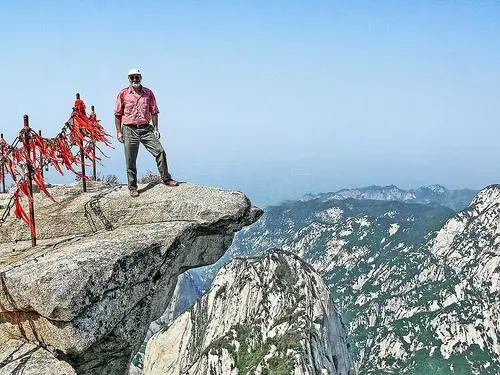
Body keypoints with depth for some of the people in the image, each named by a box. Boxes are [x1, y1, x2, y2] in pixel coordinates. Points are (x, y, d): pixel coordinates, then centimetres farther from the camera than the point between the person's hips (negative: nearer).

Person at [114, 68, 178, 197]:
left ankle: (166, 178, 9)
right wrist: (119, 132, -1)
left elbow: (154, 112, 11)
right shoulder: (123, 94, 1)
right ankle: (132, 188, 11)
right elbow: (118, 114, 4)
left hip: (146, 128, 2)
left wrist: (156, 128, 2)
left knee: (160, 151, -6)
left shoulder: (148, 93, 7)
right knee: (130, 161, 1)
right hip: (130, 130, -2)